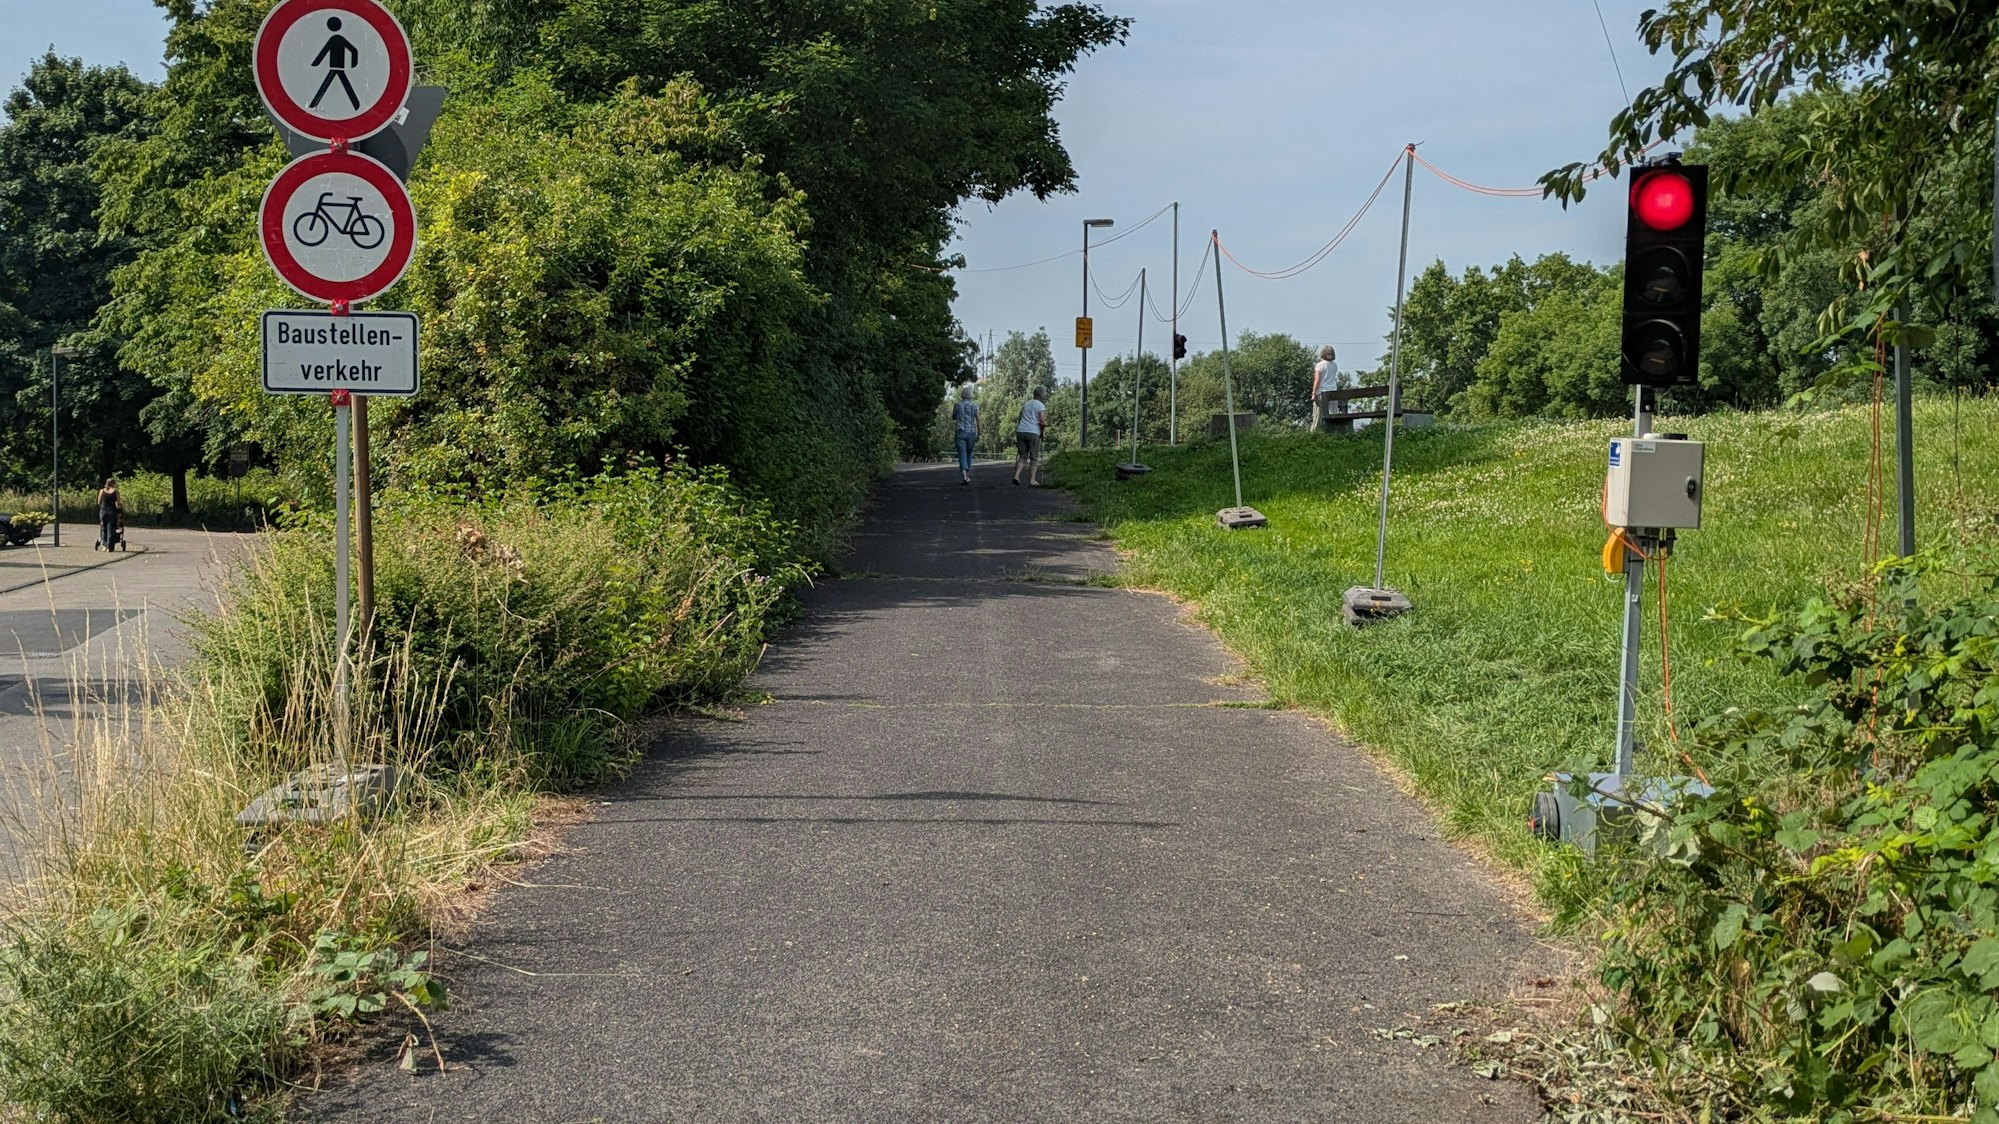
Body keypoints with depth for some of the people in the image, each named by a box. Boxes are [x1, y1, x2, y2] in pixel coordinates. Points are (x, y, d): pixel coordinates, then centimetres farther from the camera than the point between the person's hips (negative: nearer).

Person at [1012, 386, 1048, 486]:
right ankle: (1032, 481, -1)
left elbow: (1020, 417, 17)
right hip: (1033, 433, -6)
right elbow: (1042, 421, -13)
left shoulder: (1026, 403, 18)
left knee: (1023, 456, 12)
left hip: (1021, 431, 6)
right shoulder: (1040, 405, -2)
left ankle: (1016, 476, -4)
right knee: (1034, 458, 2)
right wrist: (1043, 429, 7)